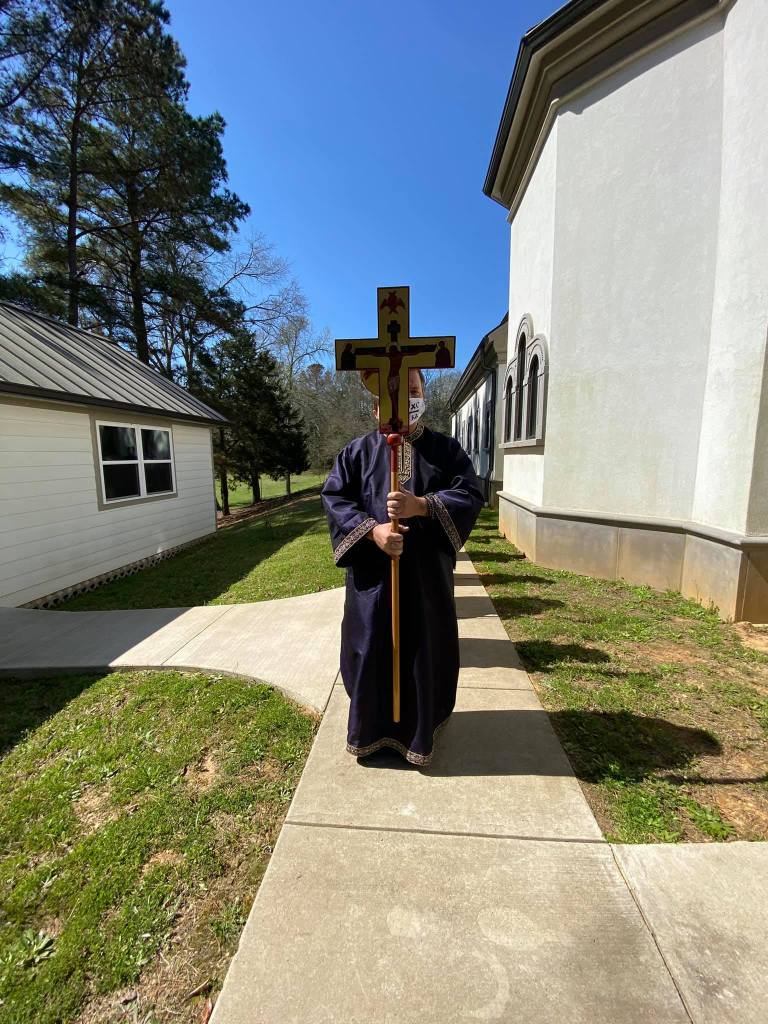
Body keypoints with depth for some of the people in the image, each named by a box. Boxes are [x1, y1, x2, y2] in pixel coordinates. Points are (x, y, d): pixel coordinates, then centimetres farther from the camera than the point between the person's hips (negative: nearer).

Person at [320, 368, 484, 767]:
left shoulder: (446, 449, 5)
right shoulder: (358, 450, 3)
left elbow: (471, 494, -5)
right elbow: (333, 497, -2)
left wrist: (421, 505, -21)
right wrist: (372, 530, -18)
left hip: (427, 572, 1)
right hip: (371, 573, 0)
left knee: (426, 649, 12)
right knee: (371, 650, 10)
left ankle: (422, 727, 35)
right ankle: (370, 727, 33)